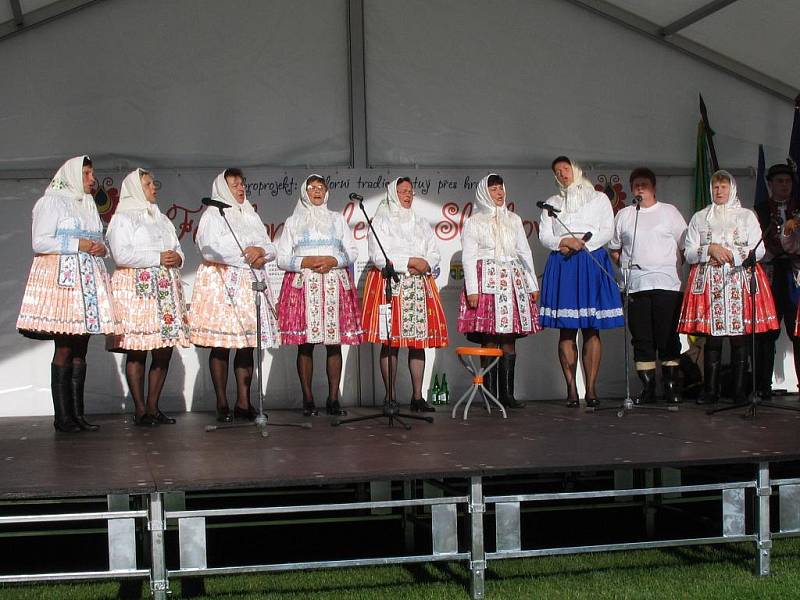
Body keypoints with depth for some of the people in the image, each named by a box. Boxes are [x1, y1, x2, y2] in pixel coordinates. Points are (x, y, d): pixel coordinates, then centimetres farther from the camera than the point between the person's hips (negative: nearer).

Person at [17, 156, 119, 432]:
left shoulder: (89, 205, 21)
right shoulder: (51, 202, 0)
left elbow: (99, 243, 25)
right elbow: (39, 242, -9)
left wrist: (101, 248, 2)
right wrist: (78, 245, -13)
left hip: (89, 281, 7)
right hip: (61, 279, -7)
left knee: (80, 349, 4)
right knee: (64, 348, -9)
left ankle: (77, 413, 5)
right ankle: (62, 417, -7)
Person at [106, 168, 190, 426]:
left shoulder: (162, 219, 25)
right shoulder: (122, 218, 3)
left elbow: (177, 248, 25)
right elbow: (121, 255, -10)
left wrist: (177, 258, 1)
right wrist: (158, 258, -11)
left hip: (166, 288, 7)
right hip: (137, 288, -6)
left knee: (165, 350, 1)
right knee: (137, 351, -7)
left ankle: (153, 407, 8)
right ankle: (140, 410, -3)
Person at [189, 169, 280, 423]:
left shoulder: (252, 216, 23)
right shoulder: (212, 215, 5)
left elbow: (270, 247, 15)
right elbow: (210, 247, -11)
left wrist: (260, 251, -8)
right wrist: (245, 253, -9)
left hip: (250, 283, 5)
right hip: (221, 282, -5)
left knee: (247, 344, -1)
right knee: (221, 345, -7)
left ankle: (243, 402, 1)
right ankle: (222, 404, -5)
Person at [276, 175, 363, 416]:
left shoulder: (338, 219, 18)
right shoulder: (293, 222, 14)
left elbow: (352, 251, 11)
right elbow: (282, 258, 6)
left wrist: (334, 260, -8)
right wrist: (306, 262, -10)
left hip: (335, 283, 1)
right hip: (303, 284, -1)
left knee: (334, 343, -3)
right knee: (305, 344, -6)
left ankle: (333, 399, -1)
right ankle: (308, 399, -2)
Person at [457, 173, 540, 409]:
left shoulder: (514, 220, 19)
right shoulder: (474, 222, 6)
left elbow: (525, 253, 19)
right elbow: (468, 257, 0)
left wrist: (533, 284, 12)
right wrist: (472, 290, -10)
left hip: (513, 282, 4)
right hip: (487, 281, -4)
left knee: (509, 340, 0)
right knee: (489, 340, -7)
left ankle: (507, 393, 3)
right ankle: (489, 394, -3)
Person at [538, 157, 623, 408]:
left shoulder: (599, 198, 14)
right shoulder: (552, 203, 20)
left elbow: (607, 232, 4)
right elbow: (544, 235, 9)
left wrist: (581, 244, -9)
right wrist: (564, 242, -11)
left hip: (592, 264, -1)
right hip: (561, 265, 2)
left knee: (591, 329, -6)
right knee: (566, 329, -5)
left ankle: (591, 388, -7)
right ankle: (571, 389, -5)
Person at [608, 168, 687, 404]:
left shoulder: (669, 212, 10)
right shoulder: (623, 215, 14)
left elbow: (684, 247, 10)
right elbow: (614, 249, 19)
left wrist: (673, 266, 0)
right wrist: (626, 265, 6)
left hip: (667, 284, -2)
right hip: (635, 285, 2)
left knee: (669, 338, -4)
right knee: (642, 338, 1)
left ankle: (671, 386, 2)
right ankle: (647, 387, 6)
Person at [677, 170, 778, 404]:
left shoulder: (747, 216, 14)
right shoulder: (699, 217, 17)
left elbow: (758, 251, 5)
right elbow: (689, 253, 10)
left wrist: (731, 255, -6)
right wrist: (711, 249, -7)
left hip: (740, 280, 0)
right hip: (708, 282, 1)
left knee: (740, 337, -5)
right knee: (712, 338, -5)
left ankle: (739, 391, 0)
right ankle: (710, 391, 0)